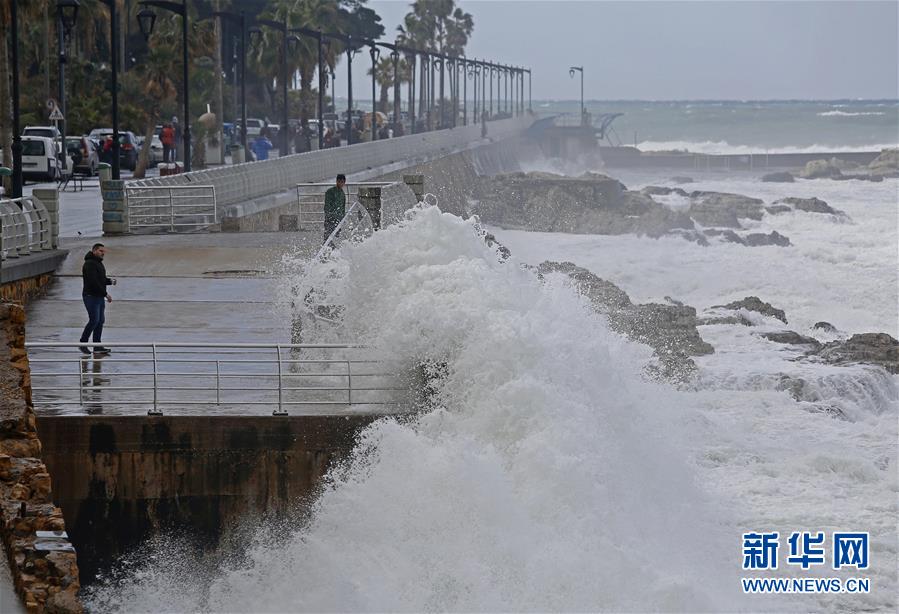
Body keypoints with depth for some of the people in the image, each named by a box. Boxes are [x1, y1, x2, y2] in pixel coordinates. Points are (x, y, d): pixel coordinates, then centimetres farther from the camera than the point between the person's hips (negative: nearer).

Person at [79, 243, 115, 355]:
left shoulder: (99, 263, 17)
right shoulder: (89, 264, -15)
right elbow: (93, 282, -22)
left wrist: (110, 281, 2)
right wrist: (106, 294, -20)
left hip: (100, 297, 10)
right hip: (91, 296, -10)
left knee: (100, 321, 6)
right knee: (94, 320, -12)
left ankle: (97, 347, 8)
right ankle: (83, 344, 1)